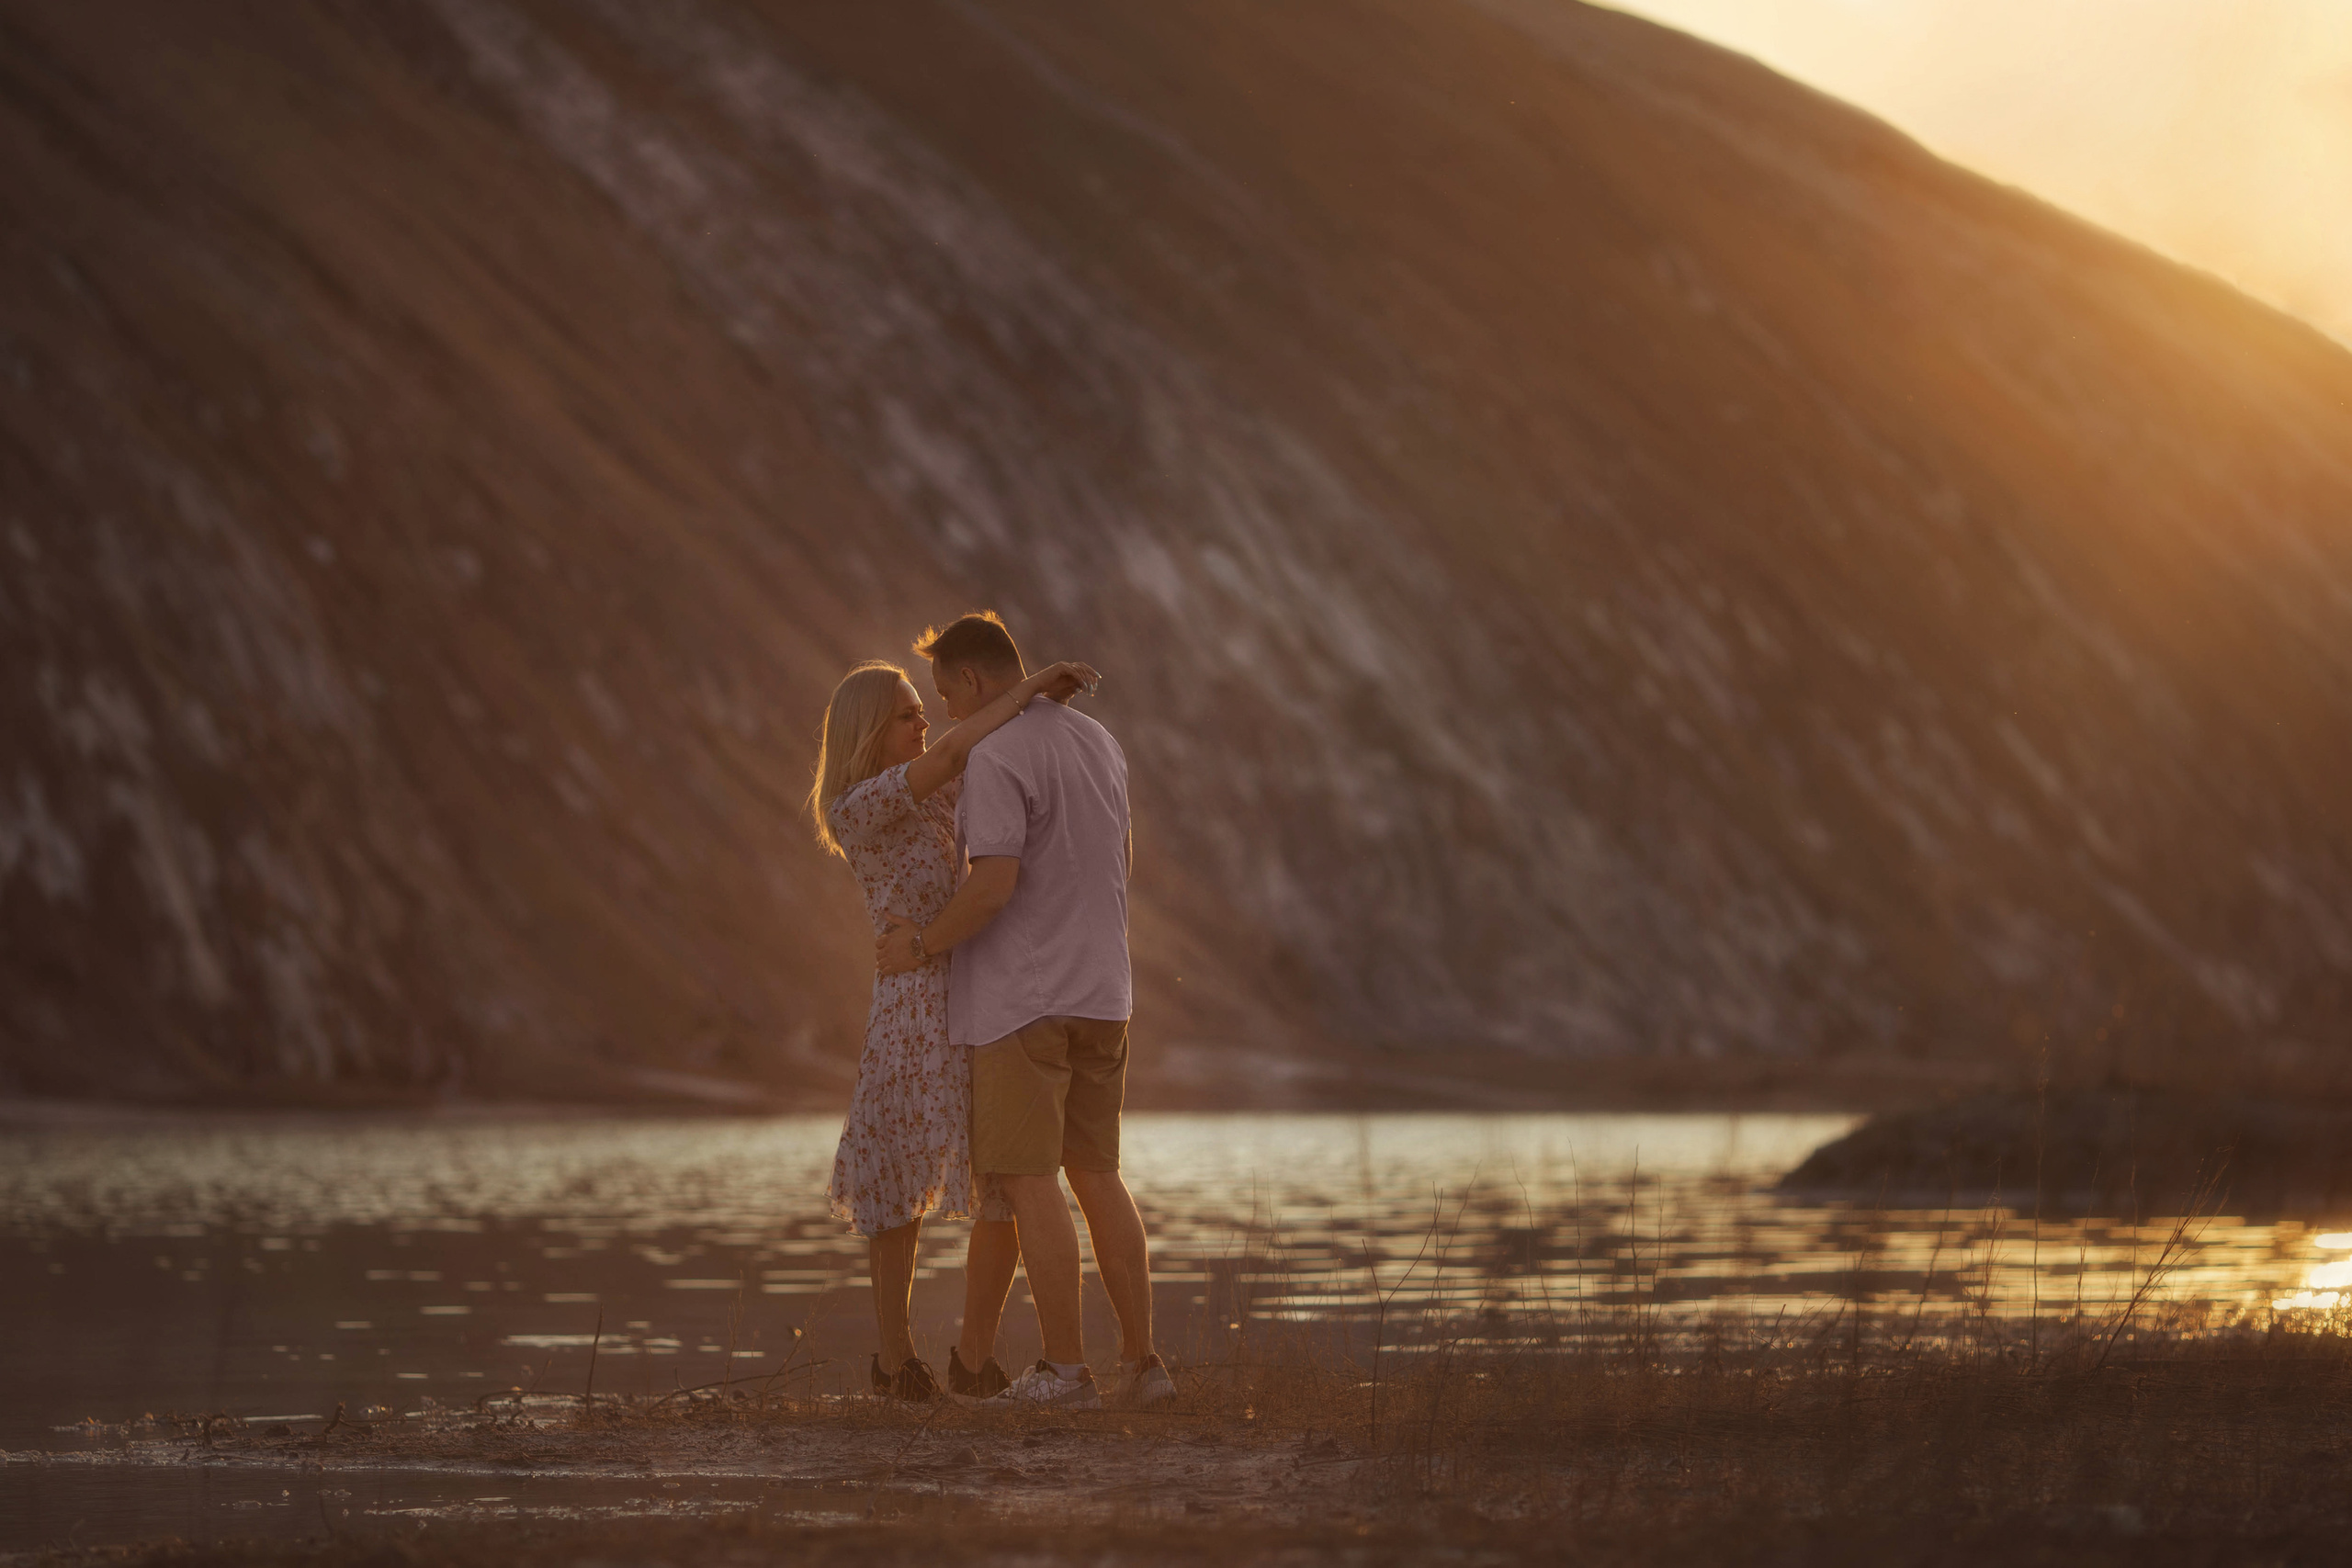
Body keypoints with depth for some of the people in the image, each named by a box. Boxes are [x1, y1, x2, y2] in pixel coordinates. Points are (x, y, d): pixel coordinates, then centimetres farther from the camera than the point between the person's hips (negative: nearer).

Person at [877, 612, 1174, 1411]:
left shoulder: (995, 759, -15)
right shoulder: (1098, 741, 12)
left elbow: (994, 886, -23)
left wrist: (921, 945, -9)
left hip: (1021, 996, -8)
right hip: (1101, 992, 8)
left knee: (1030, 1181, -3)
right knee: (1096, 1174, 13)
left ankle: (1065, 1368, -4)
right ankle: (1142, 1359, 11)